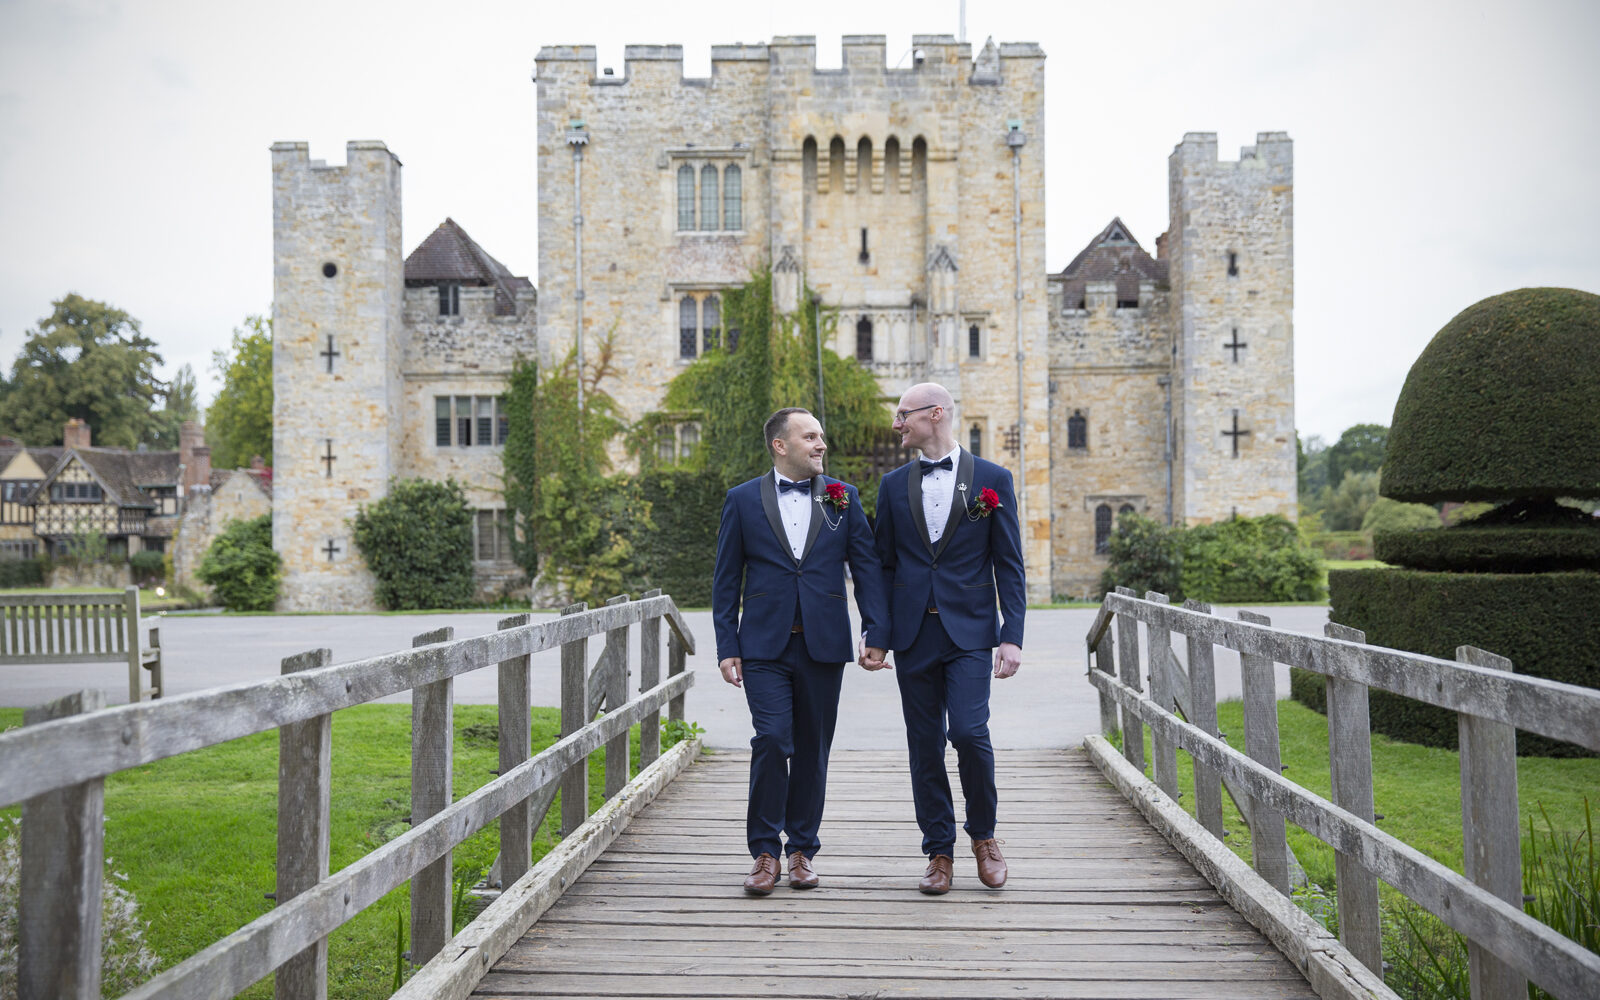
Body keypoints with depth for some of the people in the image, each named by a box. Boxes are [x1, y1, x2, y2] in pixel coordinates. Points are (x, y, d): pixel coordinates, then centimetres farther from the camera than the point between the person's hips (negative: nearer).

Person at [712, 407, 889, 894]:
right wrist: (727, 647, 0)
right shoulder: (743, 500, 5)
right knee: (772, 740, -12)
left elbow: (867, 566, 5)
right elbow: (726, 579, 6)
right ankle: (765, 852, 3)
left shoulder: (843, 497, 8)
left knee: (812, 749, 7)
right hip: (765, 646, -2)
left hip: (823, 644, 2)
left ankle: (802, 849, 21)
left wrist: (876, 632, -6)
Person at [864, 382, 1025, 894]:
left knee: (969, 731, -13)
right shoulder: (894, 484, 10)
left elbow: (1009, 565, 1)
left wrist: (1012, 636, -7)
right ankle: (940, 852, 17)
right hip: (913, 634, 3)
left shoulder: (992, 479, 2)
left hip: (968, 631, -3)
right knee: (925, 745, 4)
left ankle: (983, 834, 12)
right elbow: (884, 564, 12)